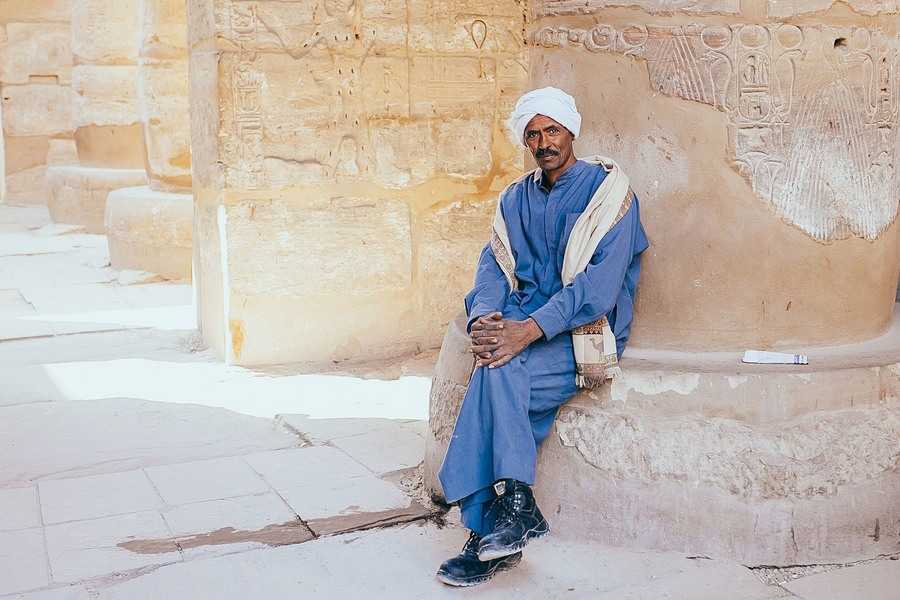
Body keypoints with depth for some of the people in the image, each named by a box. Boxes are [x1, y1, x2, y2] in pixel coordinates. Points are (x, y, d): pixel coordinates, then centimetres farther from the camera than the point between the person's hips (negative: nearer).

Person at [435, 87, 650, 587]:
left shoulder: (607, 189, -4)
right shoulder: (517, 198, 17)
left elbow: (600, 283, -15)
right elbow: (495, 265, 8)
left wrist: (529, 329, -26)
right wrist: (483, 318, -15)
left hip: (585, 331, -5)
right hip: (523, 323, 5)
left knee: (496, 372, -29)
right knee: (497, 371, -28)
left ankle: (492, 531, -20)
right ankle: (510, 518, -21)